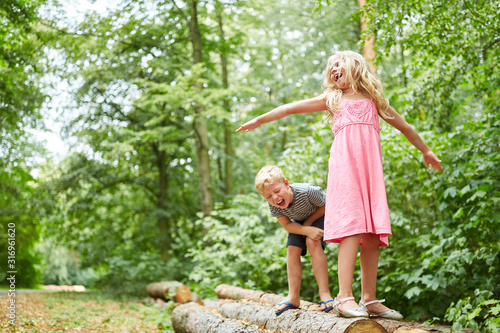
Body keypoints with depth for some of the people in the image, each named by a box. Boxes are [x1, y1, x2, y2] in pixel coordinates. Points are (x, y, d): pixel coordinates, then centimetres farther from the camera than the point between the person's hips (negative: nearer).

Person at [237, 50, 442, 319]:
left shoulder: (373, 100, 23)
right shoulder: (332, 99, 21)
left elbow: (404, 127, 33)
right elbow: (291, 108, 21)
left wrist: (426, 151, 40)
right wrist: (259, 120, 18)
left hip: (371, 169, 3)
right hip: (344, 166, -2)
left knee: (373, 235, -3)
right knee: (352, 229, -18)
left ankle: (369, 299, 2)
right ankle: (345, 297, -21)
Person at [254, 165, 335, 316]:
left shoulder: (307, 191, -41)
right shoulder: (273, 206, -29)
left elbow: (326, 206, -22)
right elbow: (287, 225, -19)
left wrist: (308, 222, -25)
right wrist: (307, 230, -36)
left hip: (318, 216, -4)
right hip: (299, 222, 5)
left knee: (313, 243, -26)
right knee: (292, 249, -10)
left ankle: (325, 294, -25)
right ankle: (293, 298, -4)